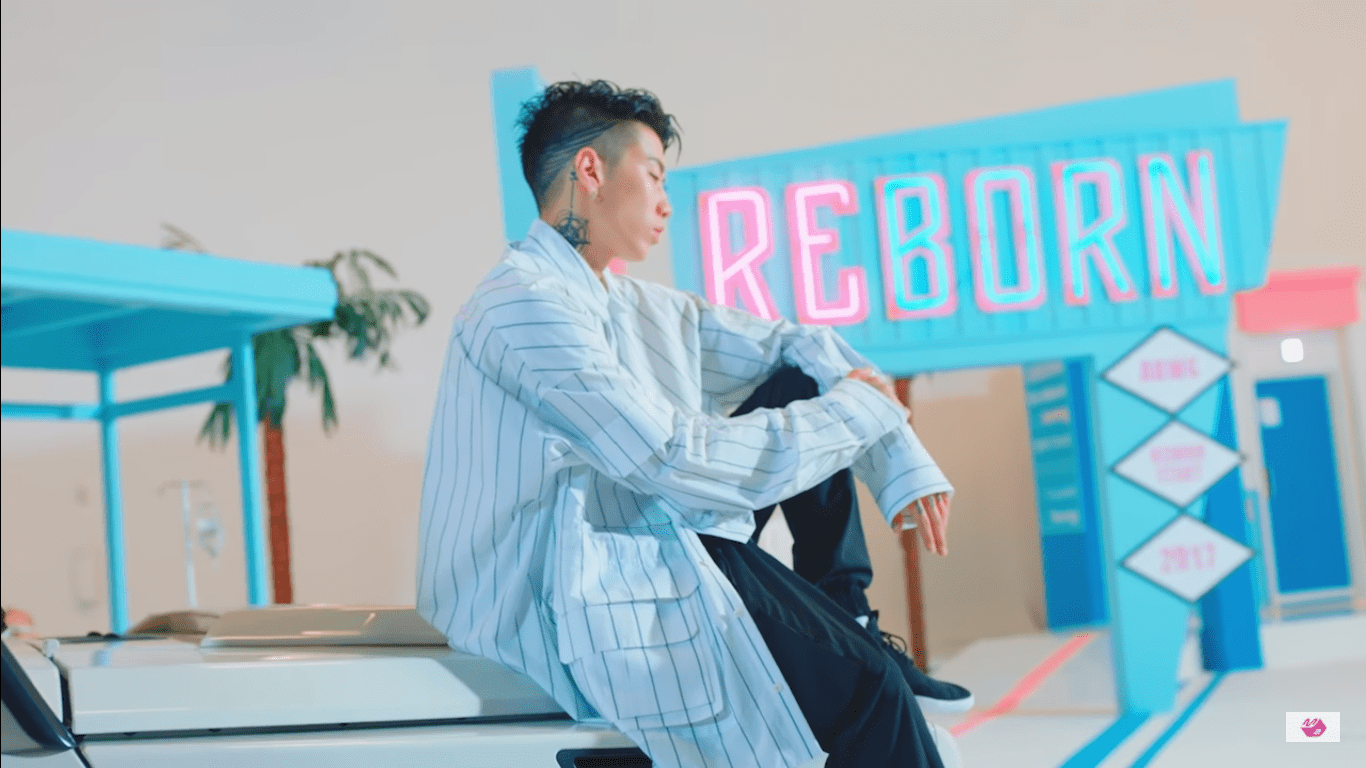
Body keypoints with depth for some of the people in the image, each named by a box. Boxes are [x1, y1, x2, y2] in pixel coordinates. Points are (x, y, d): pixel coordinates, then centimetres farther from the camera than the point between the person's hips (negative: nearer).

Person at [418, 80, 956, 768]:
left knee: (801, 384, 9)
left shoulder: (641, 308, 13)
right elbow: (678, 463, -23)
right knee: (863, 685, -22)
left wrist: (902, 463, 0)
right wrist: (854, 412, -12)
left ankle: (846, 622, 11)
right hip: (574, 607, -10)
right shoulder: (528, 305, -16)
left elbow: (800, 345, 16)